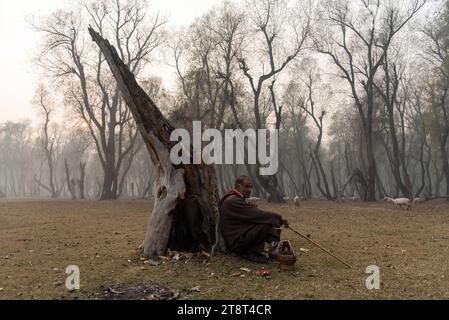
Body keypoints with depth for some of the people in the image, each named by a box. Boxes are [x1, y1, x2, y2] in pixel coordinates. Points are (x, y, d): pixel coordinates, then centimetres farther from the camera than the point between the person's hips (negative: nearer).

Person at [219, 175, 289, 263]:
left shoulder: (237, 199, 14)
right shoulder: (233, 201, -20)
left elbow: (253, 215, 10)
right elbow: (257, 215, -24)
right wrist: (278, 218, -18)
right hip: (236, 243, -10)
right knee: (265, 224, -23)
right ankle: (252, 253, -10)